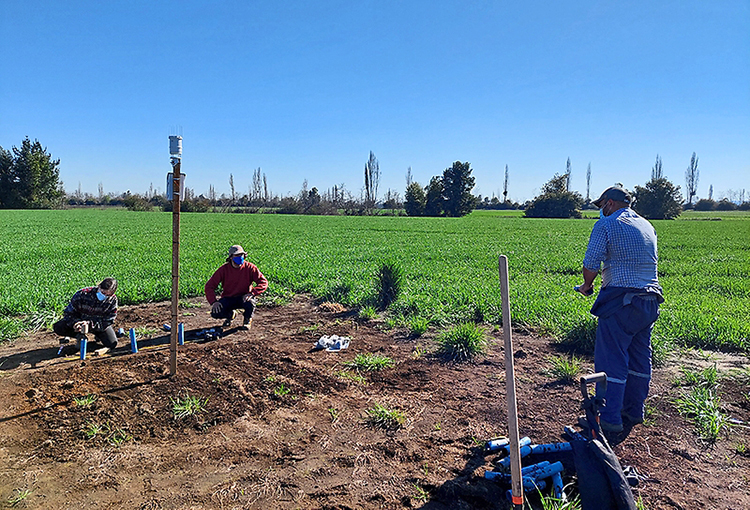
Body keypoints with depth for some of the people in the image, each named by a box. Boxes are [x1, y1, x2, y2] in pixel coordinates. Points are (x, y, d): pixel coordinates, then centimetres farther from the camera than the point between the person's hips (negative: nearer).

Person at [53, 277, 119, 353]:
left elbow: (108, 321, -23)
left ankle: (98, 335, 17)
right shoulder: (83, 294, -26)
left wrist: (90, 324, -38)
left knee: (112, 344, -18)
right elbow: (69, 312, -15)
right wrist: (75, 322, -35)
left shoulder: (113, 300, -24)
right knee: (58, 328, -23)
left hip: (99, 323, 0)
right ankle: (80, 335, 5)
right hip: (80, 318, 0)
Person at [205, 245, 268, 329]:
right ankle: (230, 314, 14)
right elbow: (209, 286, -7)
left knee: (250, 304, -36)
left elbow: (263, 282, -14)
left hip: (244, 297, -1)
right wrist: (214, 302, -23)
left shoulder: (250, 267, -11)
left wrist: (252, 293, -30)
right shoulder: (224, 269, -9)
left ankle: (247, 319, 1)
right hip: (228, 298, 2)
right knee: (215, 313, -24)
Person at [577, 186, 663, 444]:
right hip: (650, 302, 8)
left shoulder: (606, 225, -7)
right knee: (639, 359, 16)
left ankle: (610, 423, -5)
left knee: (611, 362, -5)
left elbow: (591, 264, -12)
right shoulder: (648, 226, 17)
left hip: (620, 302, -8)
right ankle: (634, 413, 28)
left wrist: (587, 285, 6)